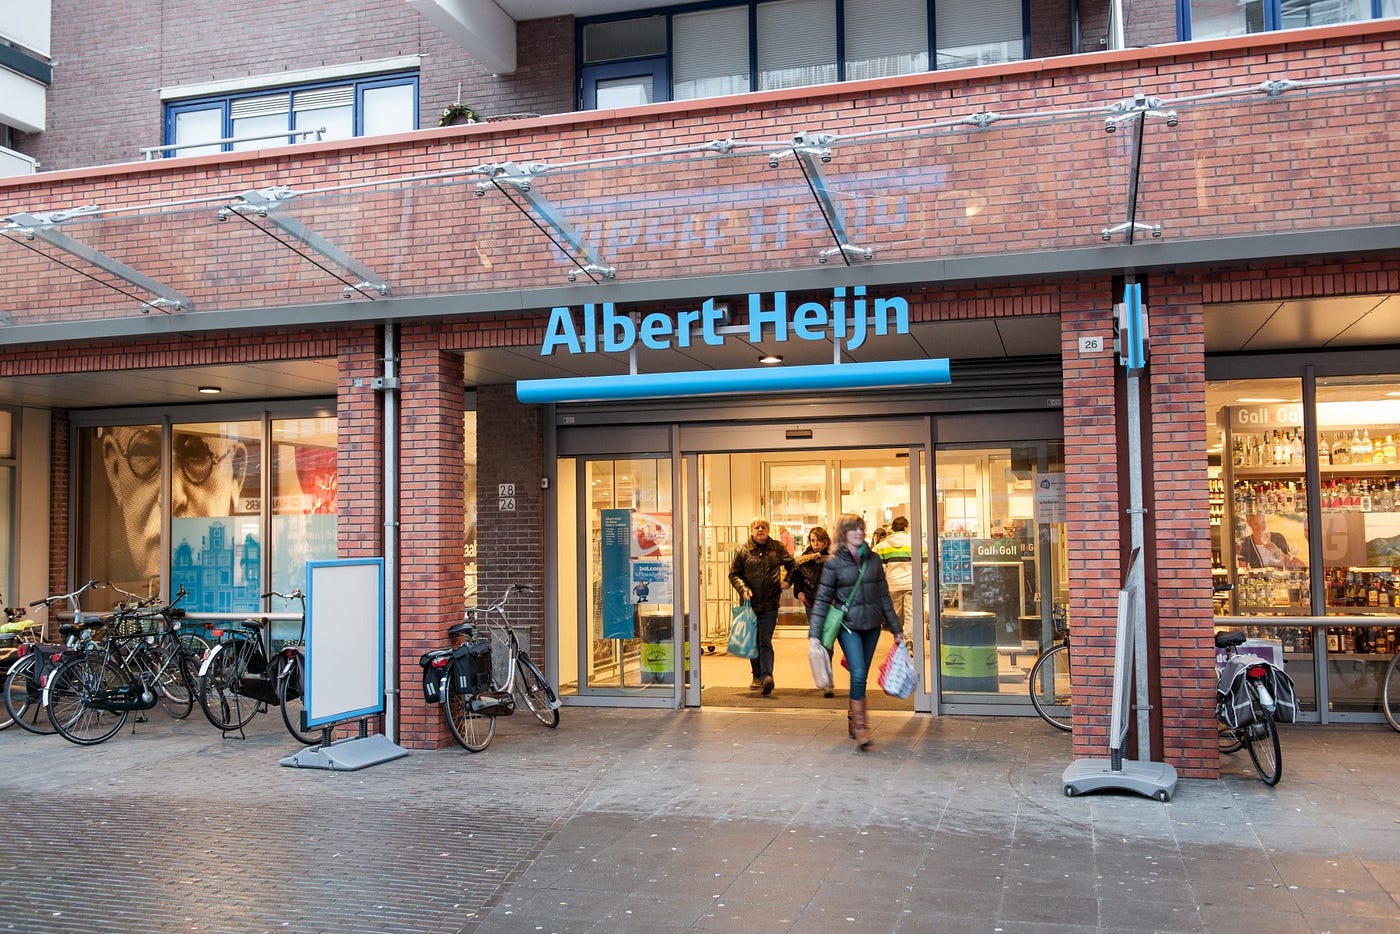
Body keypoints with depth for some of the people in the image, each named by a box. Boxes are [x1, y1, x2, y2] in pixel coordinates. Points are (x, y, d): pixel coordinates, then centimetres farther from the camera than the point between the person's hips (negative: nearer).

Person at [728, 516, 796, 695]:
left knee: (765, 642, -11)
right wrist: (743, 589, -12)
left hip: (770, 603, -1)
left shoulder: (777, 548, 5)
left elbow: (792, 565, 20)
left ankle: (766, 677, -21)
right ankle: (757, 676, 23)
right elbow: (733, 573, 4)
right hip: (750, 603, 2)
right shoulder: (742, 550, 2)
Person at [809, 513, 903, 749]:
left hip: (872, 625, 4)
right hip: (848, 625, -4)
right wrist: (814, 634, -11)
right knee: (858, 674, -16)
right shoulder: (834, 563, -4)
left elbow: (884, 596, 13)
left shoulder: (873, 559, 7)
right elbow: (822, 600, -4)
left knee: (861, 677, 10)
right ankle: (860, 727, -11)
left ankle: (853, 721, 24)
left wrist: (896, 628, 14)